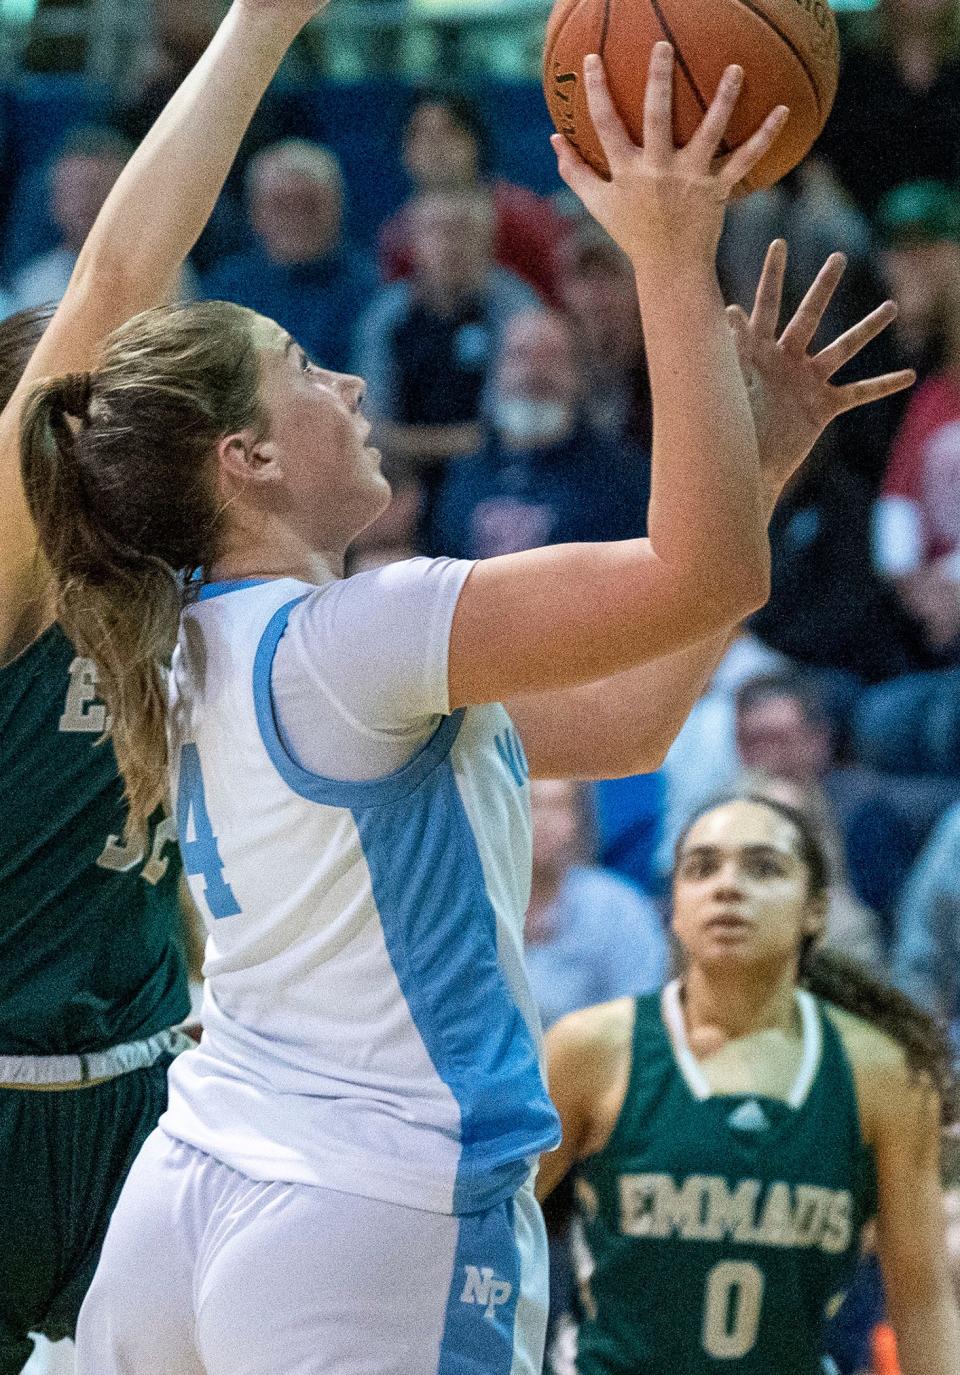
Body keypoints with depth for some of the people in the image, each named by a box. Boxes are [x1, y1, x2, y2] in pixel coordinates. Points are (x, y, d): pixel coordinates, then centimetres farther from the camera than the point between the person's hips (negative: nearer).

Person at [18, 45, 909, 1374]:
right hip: (371, 1241, -9)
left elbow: (622, 724, 14)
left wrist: (762, 453, 13)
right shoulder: (337, 639, -15)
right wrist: (673, 266, -17)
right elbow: (705, 572, -23)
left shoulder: (218, 649, 12)